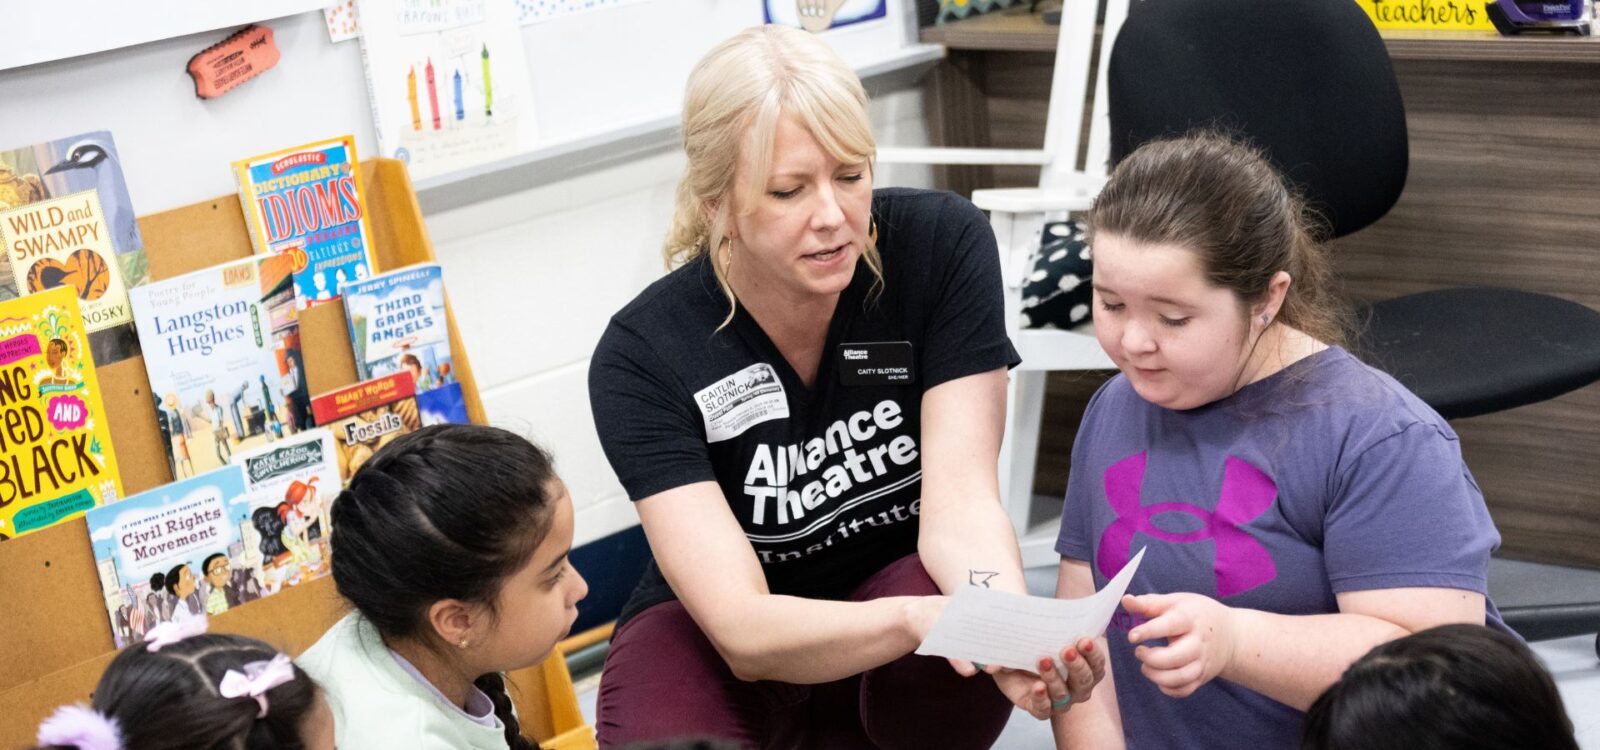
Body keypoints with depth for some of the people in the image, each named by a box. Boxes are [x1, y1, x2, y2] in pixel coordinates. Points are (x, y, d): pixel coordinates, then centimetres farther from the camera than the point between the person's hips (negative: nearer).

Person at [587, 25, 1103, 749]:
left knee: (961, 672, -35)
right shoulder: (642, 356, -23)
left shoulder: (943, 245, -18)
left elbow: (960, 507, -22)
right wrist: (917, 619, -50)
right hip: (712, 638, -1)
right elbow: (742, 629, -30)